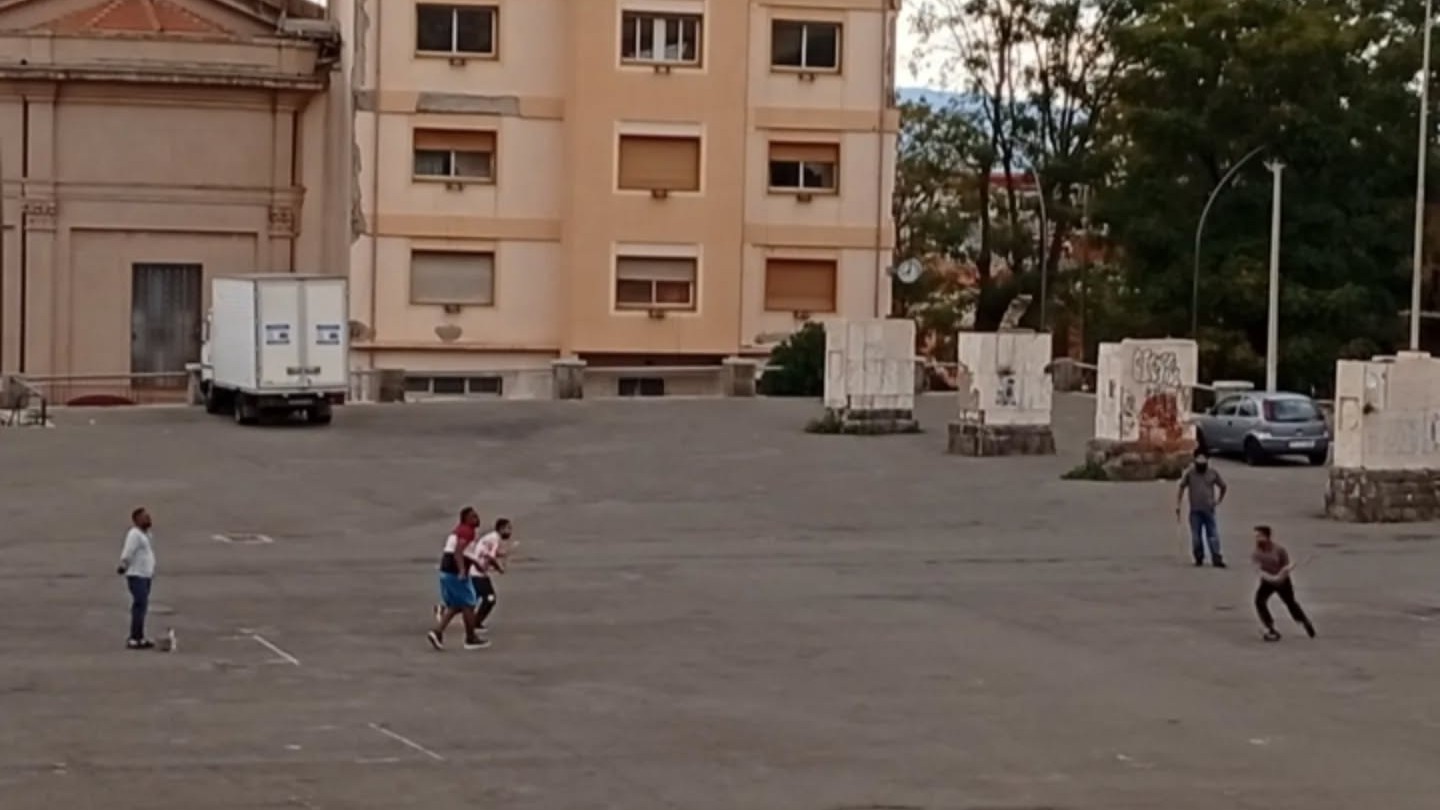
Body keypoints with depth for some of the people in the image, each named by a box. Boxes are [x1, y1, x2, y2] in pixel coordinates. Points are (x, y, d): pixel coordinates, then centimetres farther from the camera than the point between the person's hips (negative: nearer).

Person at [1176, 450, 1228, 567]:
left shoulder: (1212, 473, 2)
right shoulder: (1189, 473, -1)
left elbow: (1223, 487, 17)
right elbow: (1181, 488, 5)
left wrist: (1218, 501, 10)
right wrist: (1177, 505, 1)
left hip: (1209, 510, 0)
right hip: (1195, 510, 0)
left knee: (1213, 535, -5)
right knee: (1196, 536, 3)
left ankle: (1217, 559, -7)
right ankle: (1199, 559, 14)